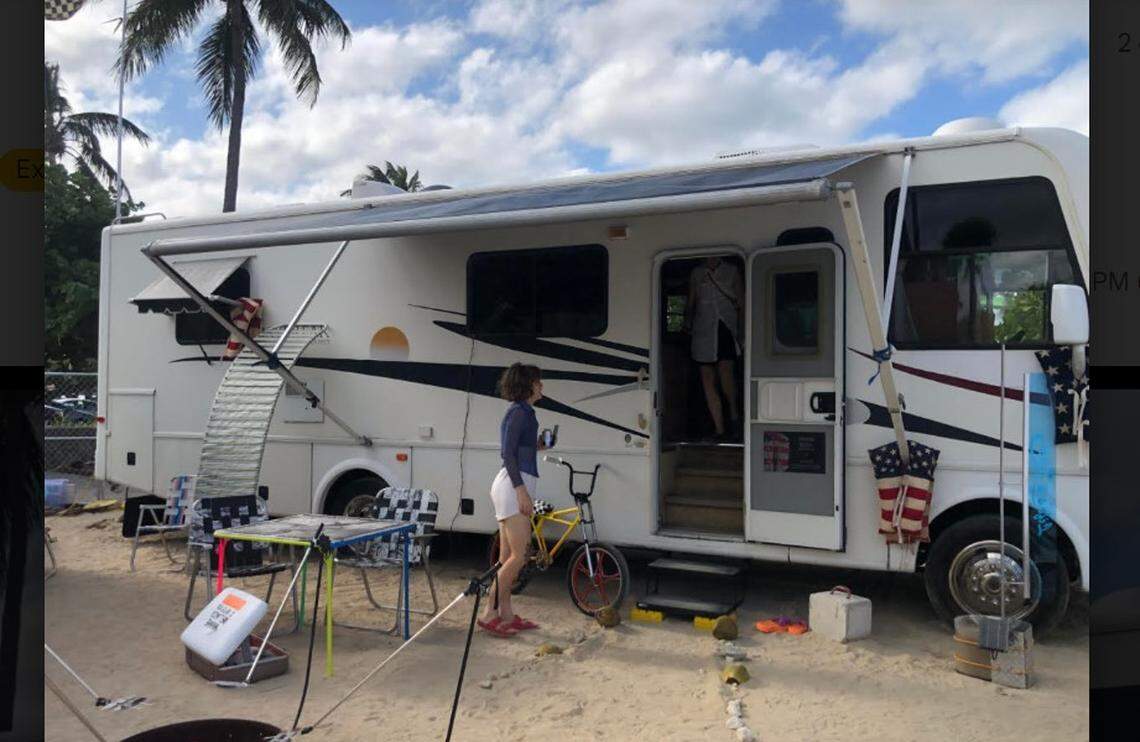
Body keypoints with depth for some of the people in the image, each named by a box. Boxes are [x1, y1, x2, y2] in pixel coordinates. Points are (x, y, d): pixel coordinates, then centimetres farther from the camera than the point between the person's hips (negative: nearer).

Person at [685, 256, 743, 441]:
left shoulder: (732, 271, 9)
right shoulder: (696, 274, 14)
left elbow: (741, 305, 10)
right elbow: (690, 304, 18)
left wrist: (741, 331, 0)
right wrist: (688, 322, -1)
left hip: (726, 328, -2)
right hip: (703, 330, 2)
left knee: (725, 371, -21)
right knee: (708, 380, -3)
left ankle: (734, 414, 3)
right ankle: (720, 431, 2)